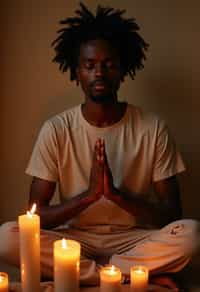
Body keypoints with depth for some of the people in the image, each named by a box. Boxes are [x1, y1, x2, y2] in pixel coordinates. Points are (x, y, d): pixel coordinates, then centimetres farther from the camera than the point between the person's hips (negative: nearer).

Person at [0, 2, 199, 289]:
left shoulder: (153, 129, -7)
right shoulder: (56, 130, -6)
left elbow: (171, 215, -7)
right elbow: (35, 216, -8)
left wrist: (116, 193, -24)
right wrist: (89, 194, -24)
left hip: (134, 240, 0)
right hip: (75, 239, 1)